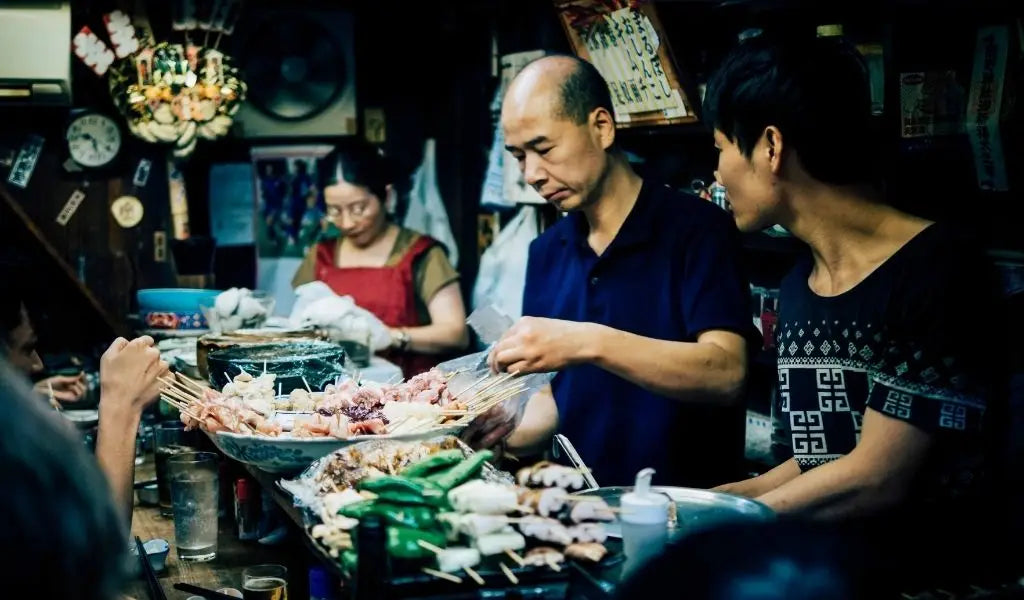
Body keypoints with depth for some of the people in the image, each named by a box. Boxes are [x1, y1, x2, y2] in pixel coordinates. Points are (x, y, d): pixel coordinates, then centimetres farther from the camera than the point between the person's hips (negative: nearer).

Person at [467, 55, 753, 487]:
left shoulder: (696, 229, -7)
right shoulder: (546, 253, 10)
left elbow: (726, 374, -18)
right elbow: (553, 398, 12)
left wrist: (590, 343, -26)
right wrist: (507, 432, -7)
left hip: (688, 503, -4)